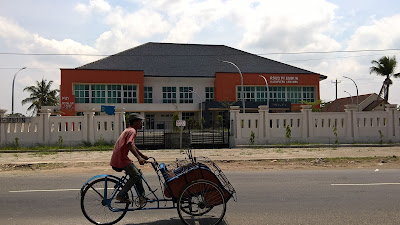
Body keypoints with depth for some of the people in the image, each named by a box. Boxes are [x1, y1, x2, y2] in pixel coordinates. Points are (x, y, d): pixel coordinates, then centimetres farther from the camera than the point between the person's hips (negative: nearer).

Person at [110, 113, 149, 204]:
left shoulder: (129, 130, 19)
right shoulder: (132, 131, -13)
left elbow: (133, 146, 28)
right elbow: (130, 145, -30)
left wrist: (143, 156, 28)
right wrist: (139, 158, -39)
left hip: (120, 158, 10)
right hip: (121, 159, -10)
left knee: (137, 173, 14)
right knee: (136, 175, -9)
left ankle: (142, 197, 17)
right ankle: (120, 196, -5)